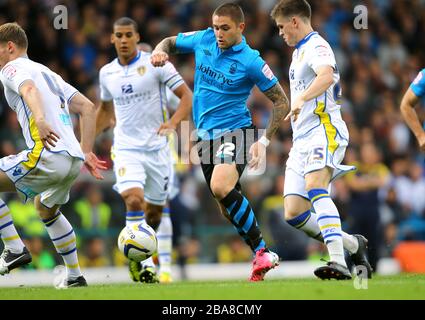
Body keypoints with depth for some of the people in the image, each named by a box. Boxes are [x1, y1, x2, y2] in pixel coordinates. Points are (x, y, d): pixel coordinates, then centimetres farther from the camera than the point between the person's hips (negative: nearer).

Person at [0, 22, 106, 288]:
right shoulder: (47, 72, 28)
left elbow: (29, 89, -23)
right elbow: (87, 107, 25)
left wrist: (40, 121, -41)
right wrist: (86, 152, 23)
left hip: (48, 155, -9)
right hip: (73, 159, 10)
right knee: (46, 208, 33)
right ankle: (75, 276, 35)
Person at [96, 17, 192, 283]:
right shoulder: (107, 73, 6)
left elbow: (187, 95, -9)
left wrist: (173, 122, -25)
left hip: (157, 148, -1)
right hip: (126, 149, 1)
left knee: (156, 209, 9)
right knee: (133, 200, -22)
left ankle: (164, 266, 26)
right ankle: (141, 262, -13)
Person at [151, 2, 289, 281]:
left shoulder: (251, 62, -12)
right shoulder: (203, 39, 3)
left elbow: (282, 103, -6)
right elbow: (170, 42, 21)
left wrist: (264, 141, -14)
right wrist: (159, 52, -4)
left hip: (235, 132, -7)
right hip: (206, 134, 7)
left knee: (221, 187, -31)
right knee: (228, 208, 7)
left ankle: (262, 252, -25)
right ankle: (262, 258, 18)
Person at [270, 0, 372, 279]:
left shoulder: (316, 46, -7)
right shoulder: (299, 51, 25)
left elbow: (327, 76, -30)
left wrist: (302, 99, -45)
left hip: (324, 131, -10)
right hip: (302, 140, 10)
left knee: (315, 187, -34)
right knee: (293, 213, -2)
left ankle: (339, 263, -44)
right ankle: (354, 245, 14)